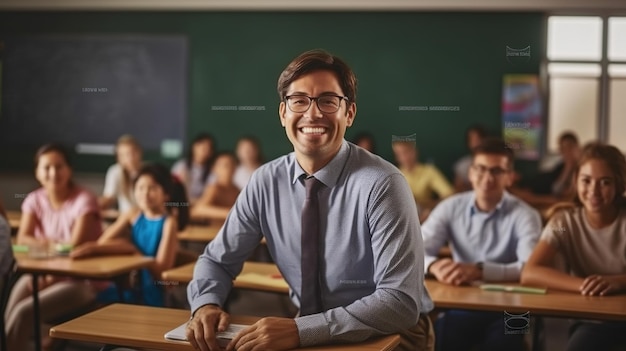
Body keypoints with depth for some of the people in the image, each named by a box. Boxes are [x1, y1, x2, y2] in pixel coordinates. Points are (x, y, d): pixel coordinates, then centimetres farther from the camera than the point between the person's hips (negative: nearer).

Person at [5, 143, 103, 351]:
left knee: (24, 311, -25)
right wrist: (52, 244, -21)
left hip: (82, 281, -4)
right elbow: (22, 240, -6)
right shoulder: (35, 200, 5)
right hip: (47, 274, 4)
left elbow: (75, 247, -16)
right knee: (22, 286, -29)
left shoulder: (84, 200, -10)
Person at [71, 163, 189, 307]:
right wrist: (128, 248, -15)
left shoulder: (168, 222, -8)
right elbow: (102, 243, 0)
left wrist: (134, 252, -12)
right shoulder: (133, 215, 5)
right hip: (127, 289, 5)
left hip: (152, 296, -5)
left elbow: (161, 268, -12)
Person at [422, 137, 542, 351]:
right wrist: (434, 265, -25)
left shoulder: (524, 215, -3)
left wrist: (479, 270, -32)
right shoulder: (450, 208, 5)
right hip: (460, 305, 2)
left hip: (506, 310, -2)